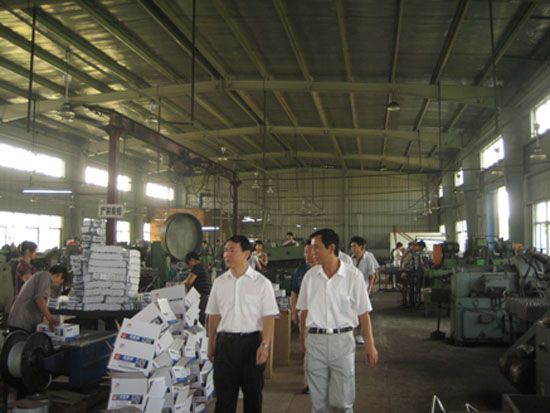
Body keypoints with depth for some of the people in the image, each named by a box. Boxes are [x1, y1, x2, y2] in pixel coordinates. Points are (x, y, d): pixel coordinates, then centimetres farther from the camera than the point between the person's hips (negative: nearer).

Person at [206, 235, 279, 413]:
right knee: (224, 393, 6)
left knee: (253, 393, 10)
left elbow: (269, 317, -7)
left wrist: (265, 345, -16)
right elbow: (213, 316, 12)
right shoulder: (219, 282, 6)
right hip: (225, 342, 3)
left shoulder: (261, 283, -4)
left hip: (251, 341, -2)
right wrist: (211, 345, 13)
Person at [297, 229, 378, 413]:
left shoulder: (353, 275, -7)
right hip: (315, 340, 3)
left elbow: (363, 312, -3)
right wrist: (302, 336, 11)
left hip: (342, 339, -2)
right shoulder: (310, 275, 1)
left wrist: (370, 344, -5)